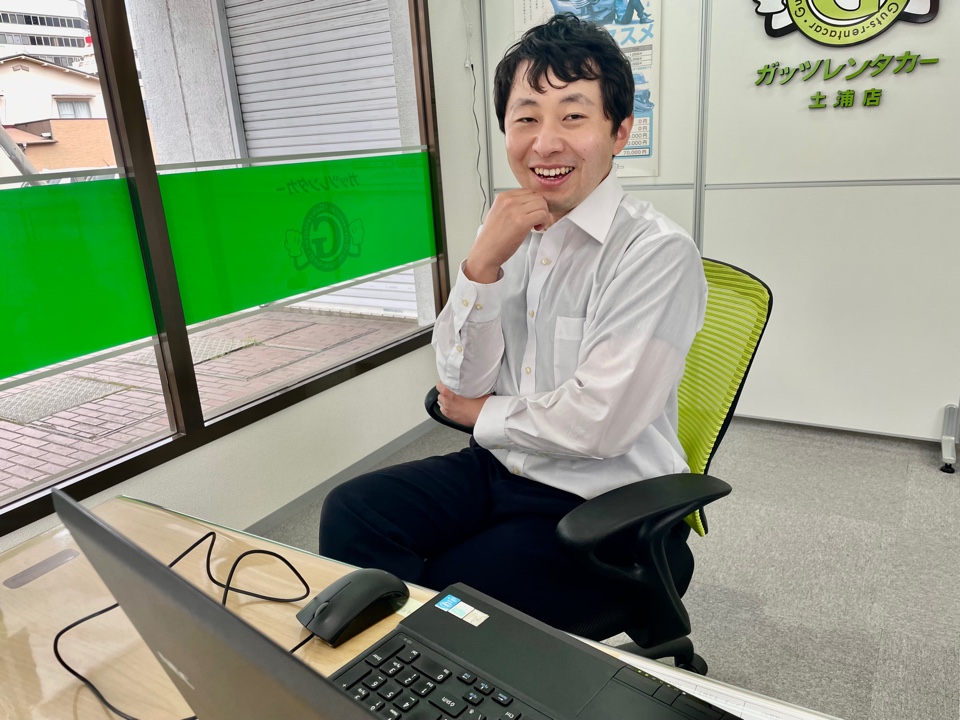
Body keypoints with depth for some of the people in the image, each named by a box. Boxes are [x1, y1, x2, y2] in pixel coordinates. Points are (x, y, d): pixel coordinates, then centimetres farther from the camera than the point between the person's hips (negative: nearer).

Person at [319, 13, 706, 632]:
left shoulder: (657, 253, -18)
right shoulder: (514, 232, 2)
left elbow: (598, 425, -22)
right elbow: (462, 381, -2)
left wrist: (483, 414, -6)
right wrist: (482, 262, -17)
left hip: (598, 504, -5)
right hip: (498, 469, 6)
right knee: (350, 512, -8)